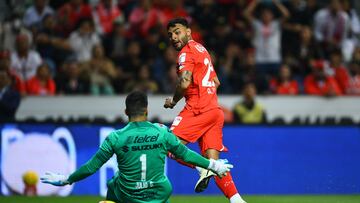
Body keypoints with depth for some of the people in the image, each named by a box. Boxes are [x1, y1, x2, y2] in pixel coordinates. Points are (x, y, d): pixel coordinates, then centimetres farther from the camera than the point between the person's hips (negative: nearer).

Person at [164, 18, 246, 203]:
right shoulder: (201, 49, 24)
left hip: (198, 109, -9)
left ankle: (203, 169, -25)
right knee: (213, 162, 2)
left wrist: (173, 101, -4)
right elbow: (216, 82, 32)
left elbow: (185, 82, -18)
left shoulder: (187, 52, -5)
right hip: (214, 110, 9)